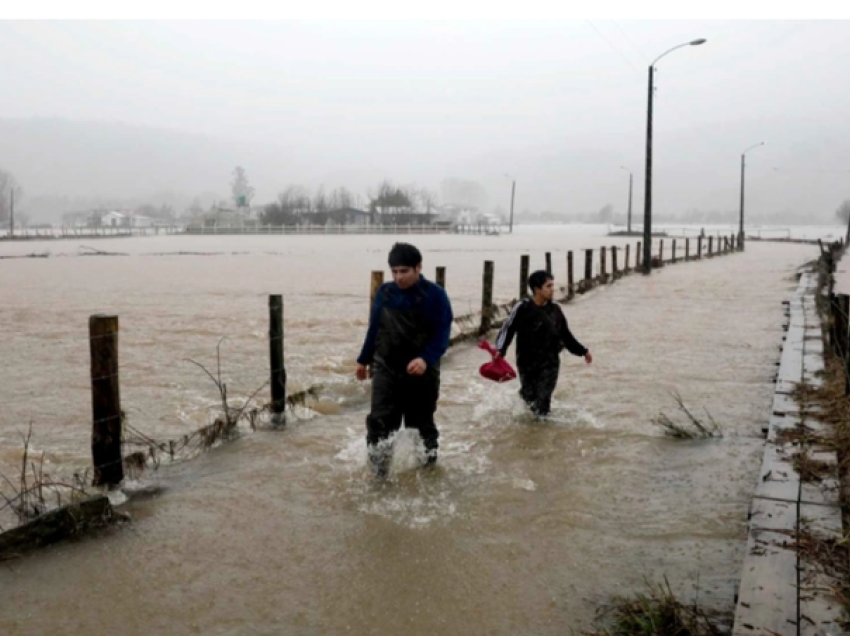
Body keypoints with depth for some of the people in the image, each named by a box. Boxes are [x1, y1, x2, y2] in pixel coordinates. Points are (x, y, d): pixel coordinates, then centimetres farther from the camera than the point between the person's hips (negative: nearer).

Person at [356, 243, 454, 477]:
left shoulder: (435, 295, -9)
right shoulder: (384, 292, 3)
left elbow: (441, 335, -14)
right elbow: (374, 329, 14)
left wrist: (426, 359, -30)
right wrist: (364, 359, 20)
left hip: (422, 373, -2)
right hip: (386, 369, 2)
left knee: (421, 423, 12)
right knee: (380, 422, -8)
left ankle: (428, 459, 33)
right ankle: (377, 470, -2)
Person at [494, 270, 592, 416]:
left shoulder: (555, 309, 3)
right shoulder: (522, 308, -9)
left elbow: (566, 334, 13)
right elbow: (508, 329, -9)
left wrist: (582, 351, 13)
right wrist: (500, 350, -24)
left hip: (549, 363, 2)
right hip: (526, 363, -2)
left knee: (542, 401, -5)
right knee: (529, 396, 5)